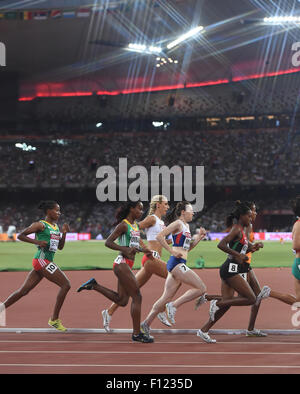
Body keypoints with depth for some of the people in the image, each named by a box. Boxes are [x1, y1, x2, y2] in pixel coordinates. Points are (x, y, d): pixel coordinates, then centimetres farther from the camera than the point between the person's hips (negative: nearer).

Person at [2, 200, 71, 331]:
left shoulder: (56, 226, 18)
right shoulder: (40, 225, -6)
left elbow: (60, 247, 21)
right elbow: (20, 235, -5)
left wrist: (64, 233, 6)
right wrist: (37, 241, -15)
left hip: (47, 262, 8)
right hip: (41, 260, -8)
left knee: (23, 291, 9)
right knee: (65, 284, -12)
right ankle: (54, 319, -8)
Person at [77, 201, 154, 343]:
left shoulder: (135, 225, 16)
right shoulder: (123, 225, -10)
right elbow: (108, 242, -14)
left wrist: (146, 250, 10)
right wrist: (125, 249, -25)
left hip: (127, 265, 9)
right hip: (122, 263, -9)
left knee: (122, 300, 11)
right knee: (137, 296, -8)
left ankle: (94, 285, 18)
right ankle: (137, 333, -3)